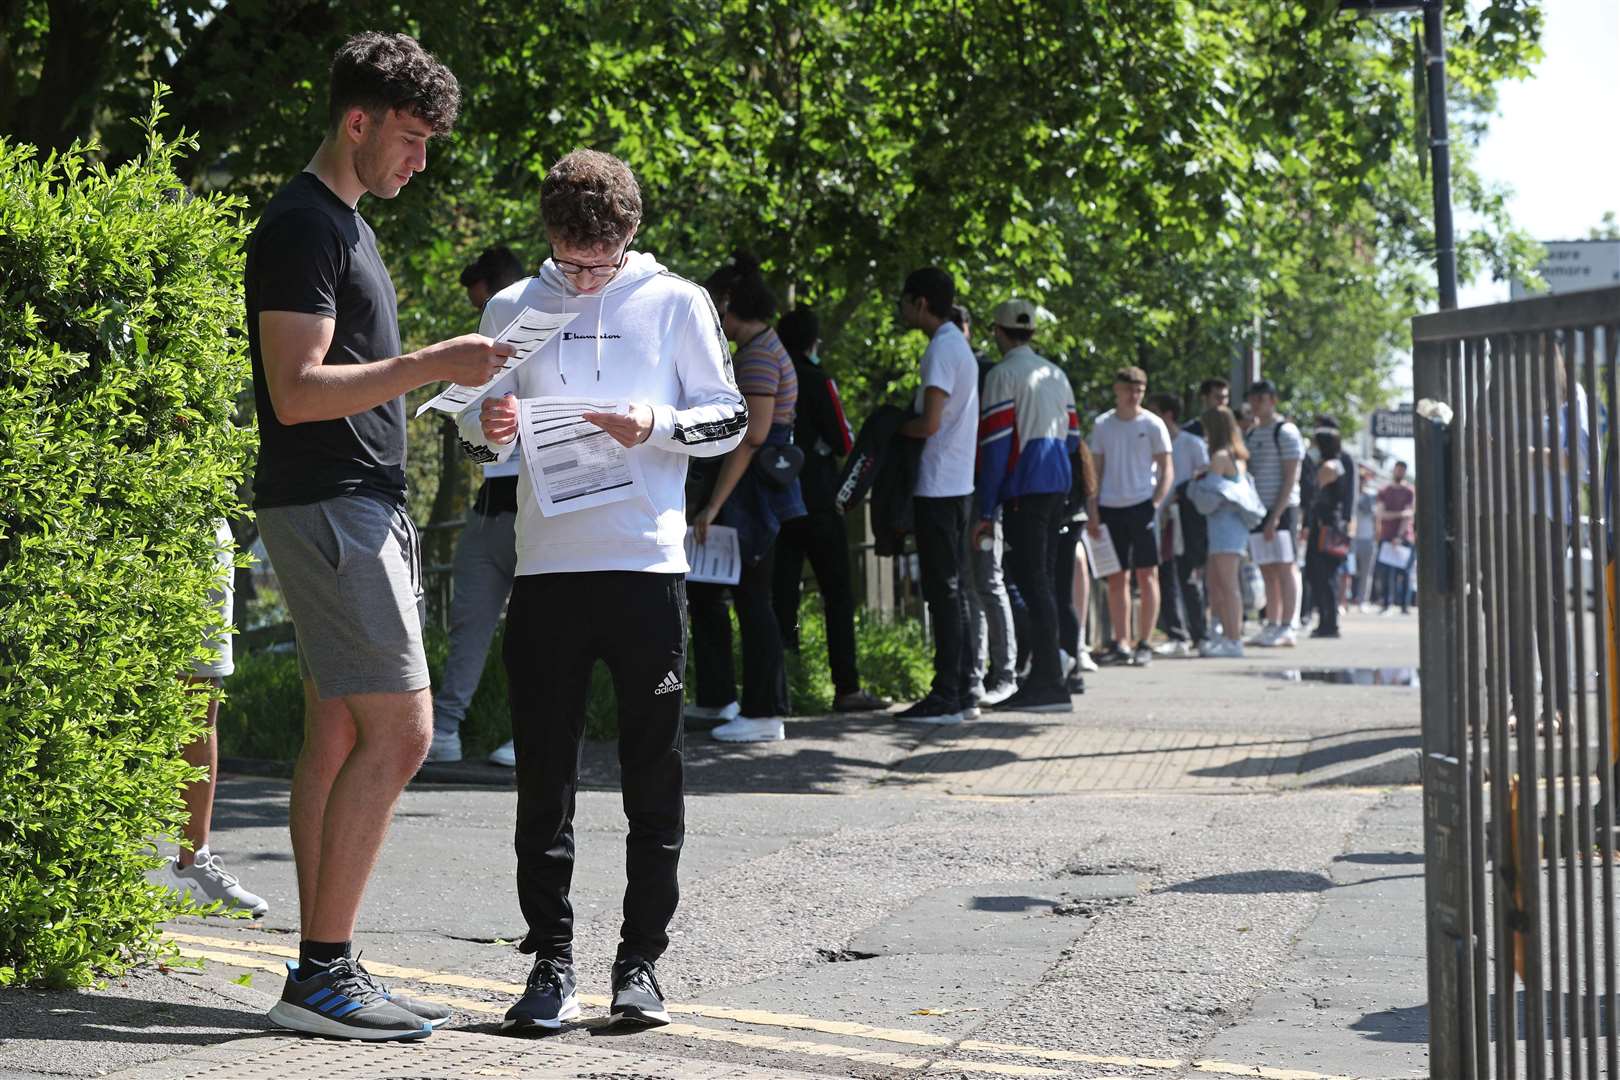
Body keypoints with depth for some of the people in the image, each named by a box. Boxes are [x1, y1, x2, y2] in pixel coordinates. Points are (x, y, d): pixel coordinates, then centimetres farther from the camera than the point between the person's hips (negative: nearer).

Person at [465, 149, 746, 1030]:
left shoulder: (675, 303, 4)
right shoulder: (513, 308, 11)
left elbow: (730, 419, 5)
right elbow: (480, 433, 15)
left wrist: (658, 425, -14)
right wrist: (488, 426, -8)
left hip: (649, 567, -2)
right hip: (545, 568, 2)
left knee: (653, 775, 3)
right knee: (544, 775, 2)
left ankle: (641, 962, 11)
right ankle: (551, 963, 8)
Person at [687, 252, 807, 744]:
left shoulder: (759, 354, -15)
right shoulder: (763, 348, 17)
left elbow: (752, 435, -22)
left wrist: (714, 505, -23)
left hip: (753, 494, -10)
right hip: (753, 491, 10)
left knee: (750, 597, -5)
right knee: (703, 587, 13)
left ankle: (764, 714, 1)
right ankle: (718, 698, 17)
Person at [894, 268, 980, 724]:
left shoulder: (942, 349, -15)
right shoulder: (959, 345, 17)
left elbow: (930, 423, -22)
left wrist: (893, 428, -5)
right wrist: (903, 424, 13)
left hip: (938, 488, -10)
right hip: (957, 485, 10)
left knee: (943, 591, -8)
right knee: (954, 588, 12)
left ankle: (947, 698, -8)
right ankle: (962, 690, 14)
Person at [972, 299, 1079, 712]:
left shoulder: (1004, 374, -7)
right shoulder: (1055, 373, 16)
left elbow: (995, 445, -12)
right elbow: (1071, 436, 19)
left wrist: (986, 511, -11)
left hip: (1024, 489, -8)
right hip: (1058, 486, 8)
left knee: (1032, 580, -8)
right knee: (1040, 578, 14)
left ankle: (1050, 682, -12)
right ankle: (1045, 675, 18)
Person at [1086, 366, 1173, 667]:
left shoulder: (1152, 425, 1)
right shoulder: (1102, 425, 9)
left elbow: (1167, 470, 1)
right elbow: (1096, 470, 13)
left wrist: (1156, 503, -11)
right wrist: (1092, 510, 5)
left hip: (1141, 506, -3)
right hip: (1110, 508, 3)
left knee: (1147, 575, -2)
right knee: (1116, 579, 5)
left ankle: (1144, 643, 2)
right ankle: (1121, 643, 10)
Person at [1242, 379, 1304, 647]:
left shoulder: (1285, 432, -6)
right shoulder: (1250, 434, 17)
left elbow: (1291, 477, -12)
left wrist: (1276, 515, -18)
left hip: (1281, 509, -7)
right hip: (1257, 510, 7)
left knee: (1285, 567, -6)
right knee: (1268, 571, 9)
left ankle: (1287, 628, -6)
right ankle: (1272, 626, 13)